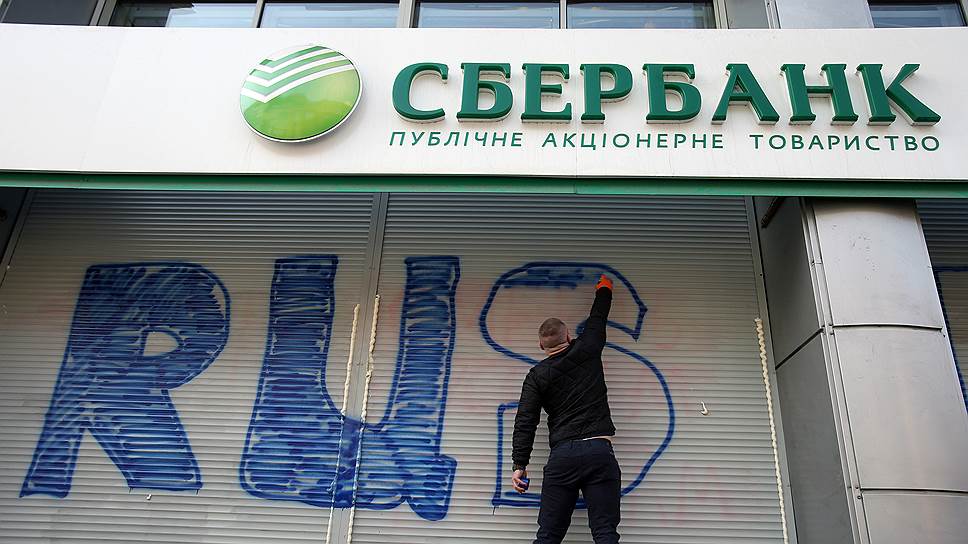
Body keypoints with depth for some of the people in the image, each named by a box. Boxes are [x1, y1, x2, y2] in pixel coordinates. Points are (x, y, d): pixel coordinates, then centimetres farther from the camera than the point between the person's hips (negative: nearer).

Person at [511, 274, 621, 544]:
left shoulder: (536, 376, 5)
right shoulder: (587, 351, 7)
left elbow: (525, 422, -1)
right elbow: (598, 318, 25)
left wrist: (519, 465, 2)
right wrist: (604, 288, 42)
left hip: (562, 455, 0)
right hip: (600, 451, 1)